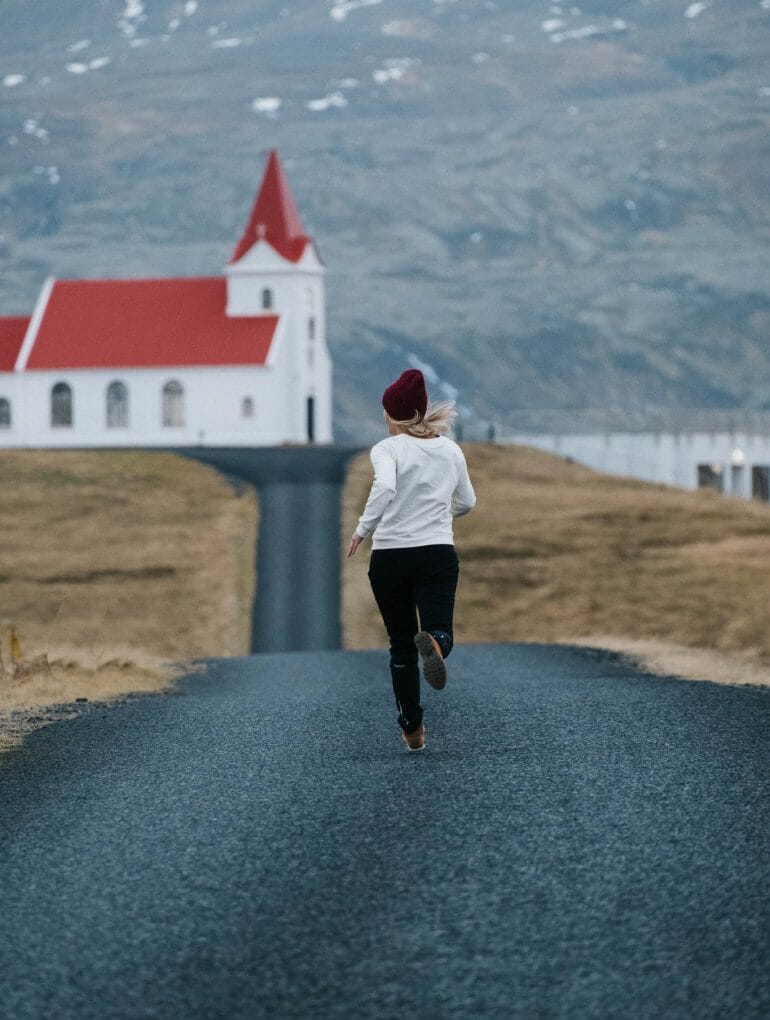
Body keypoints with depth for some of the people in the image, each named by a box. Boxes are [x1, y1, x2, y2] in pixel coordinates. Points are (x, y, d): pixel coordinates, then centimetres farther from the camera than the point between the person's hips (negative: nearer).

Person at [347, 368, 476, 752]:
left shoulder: (388, 449, -5)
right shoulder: (450, 450, 9)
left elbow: (384, 488, -26)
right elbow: (466, 503, 21)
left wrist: (363, 529, -16)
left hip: (389, 557, -1)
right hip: (438, 554, 1)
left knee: (402, 645, 14)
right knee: (439, 631, -11)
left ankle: (412, 729, 16)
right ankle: (433, 643, -49)